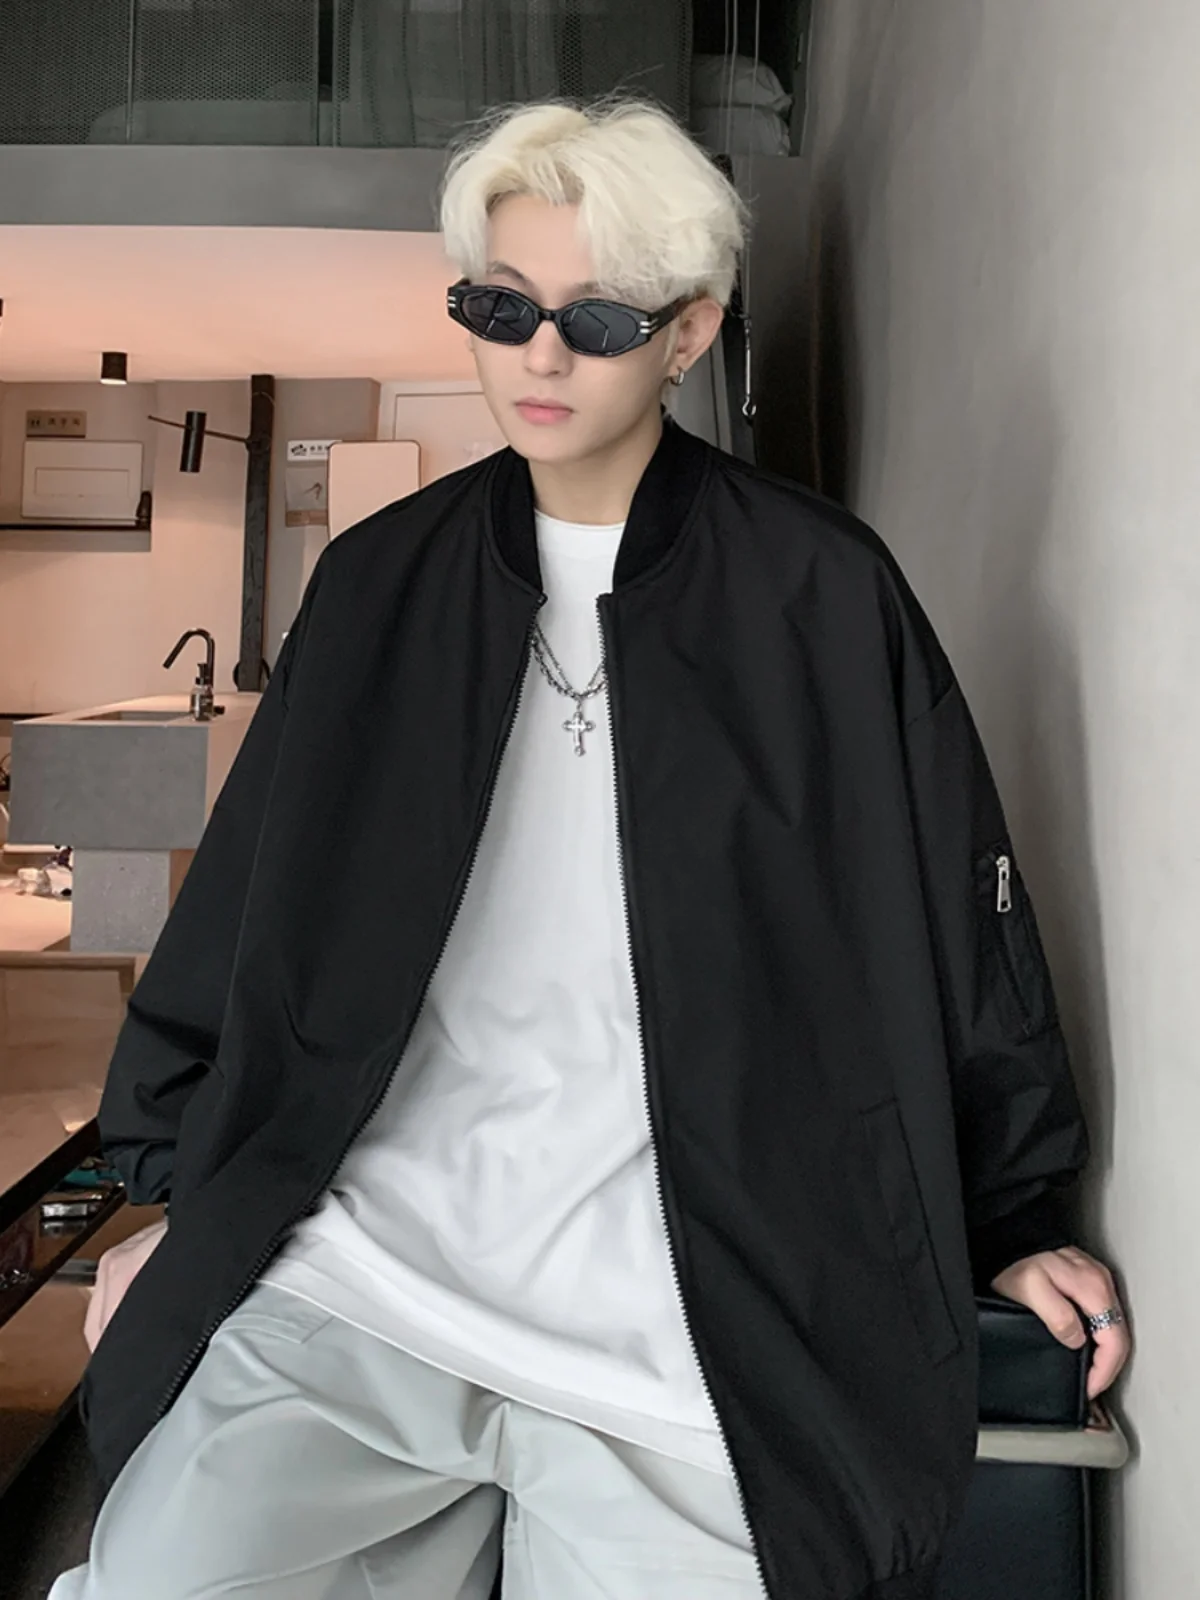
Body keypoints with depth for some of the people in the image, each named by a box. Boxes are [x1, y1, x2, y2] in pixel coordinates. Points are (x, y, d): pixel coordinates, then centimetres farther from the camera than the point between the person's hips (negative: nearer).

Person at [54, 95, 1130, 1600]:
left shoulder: (820, 591, 0)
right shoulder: (378, 582, 8)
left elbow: (960, 915, 6)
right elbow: (245, 912, 11)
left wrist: (1013, 1224, 11)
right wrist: (175, 1203, 12)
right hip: (354, 1276, 2)